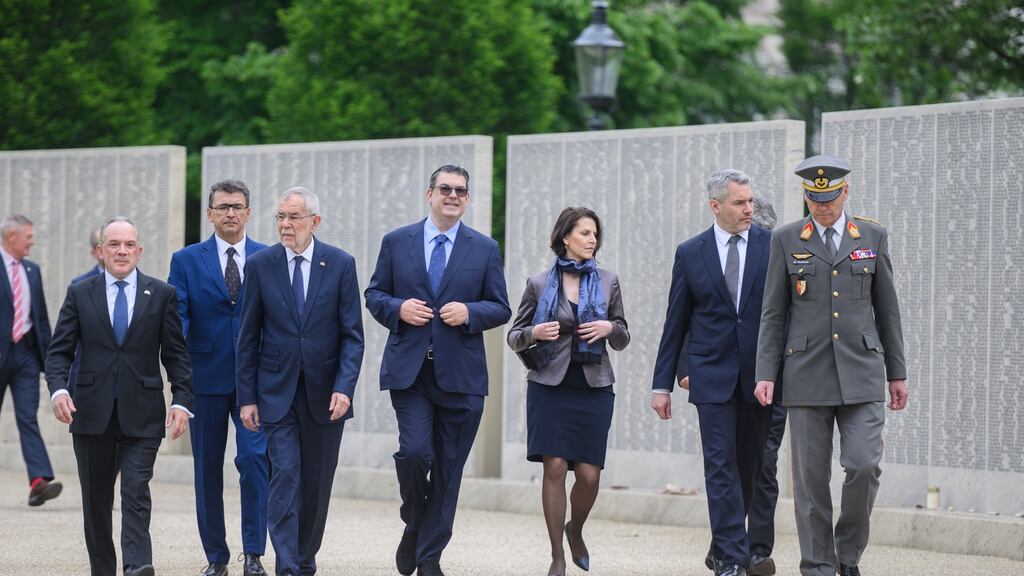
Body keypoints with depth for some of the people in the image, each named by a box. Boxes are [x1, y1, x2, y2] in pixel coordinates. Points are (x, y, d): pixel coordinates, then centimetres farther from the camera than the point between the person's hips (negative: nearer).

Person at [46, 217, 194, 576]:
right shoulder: (79, 294, 7)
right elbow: (59, 351, 5)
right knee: (96, 502, 8)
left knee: (136, 493, -15)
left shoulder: (162, 295, 6)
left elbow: (176, 355, 5)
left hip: (141, 415, -2)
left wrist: (182, 401, -7)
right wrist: (58, 389, -14)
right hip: (92, 412, 2)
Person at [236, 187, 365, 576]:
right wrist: (246, 397, -1)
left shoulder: (341, 264, -1)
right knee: (285, 478, -11)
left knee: (317, 485, 8)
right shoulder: (260, 265, 0)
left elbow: (352, 336, -1)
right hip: (277, 393, -1)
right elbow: (248, 337, 3)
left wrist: (344, 387, -13)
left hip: (324, 394, 1)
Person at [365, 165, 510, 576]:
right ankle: (414, 525, 12)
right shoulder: (396, 242, 7)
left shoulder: (484, 249, 7)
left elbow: (501, 308, 7)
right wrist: (398, 309, -10)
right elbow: (374, 295, 10)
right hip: (408, 370, -1)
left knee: (448, 467, 3)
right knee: (414, 453, -16)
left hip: (460, 374, 1)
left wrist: (469, 313, -12)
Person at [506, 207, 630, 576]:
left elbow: (622, 338, 13)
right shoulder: (540, 284, 3)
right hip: (550, 386, -1)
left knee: (590, 474, -2)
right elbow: (515, 337, 9)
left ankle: (575, 530, 30)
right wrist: (534, 333, -13)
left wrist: (610, 328, -9)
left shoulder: (607, 282, 7)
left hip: (594, 388, 1)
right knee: (555, 468, -7)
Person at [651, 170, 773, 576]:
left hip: (760, 374, 1)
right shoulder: (691, 253, 4)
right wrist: (662, 384, 5)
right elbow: (675, 324, 7)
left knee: (749, 467, 8)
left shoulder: (772, 246, 1)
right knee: (721, 466, -7)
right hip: (712, 375, -1)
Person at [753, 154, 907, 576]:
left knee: (864, 465, -11)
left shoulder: (873, 237, 7)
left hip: (861, 371, 0)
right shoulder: (786, 240, 4)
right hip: (807, 374, 0)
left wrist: (897, 373, 10)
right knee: (811, 477, 0)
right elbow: (773, 314, 5)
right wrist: (766, 375, -3)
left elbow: (887, 309, 11)